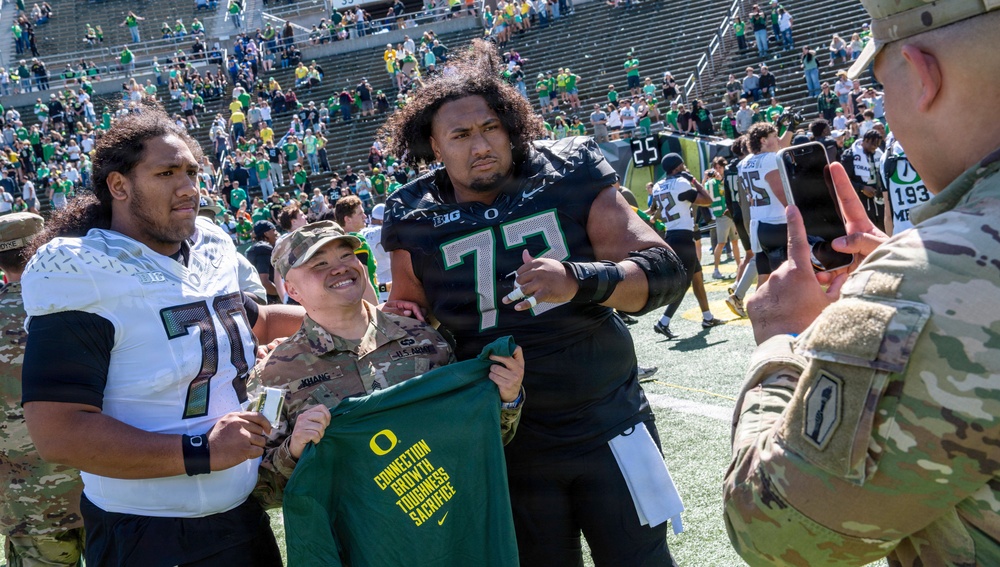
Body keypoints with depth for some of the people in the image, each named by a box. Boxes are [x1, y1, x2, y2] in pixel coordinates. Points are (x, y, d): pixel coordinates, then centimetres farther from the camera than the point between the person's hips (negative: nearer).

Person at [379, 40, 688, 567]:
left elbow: (665, 270, -12)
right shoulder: (415, 221, -3)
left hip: (610, 424, 0)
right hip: (510, 443, 1)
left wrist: (578, 280, -29)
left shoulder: (568, 175, -5)